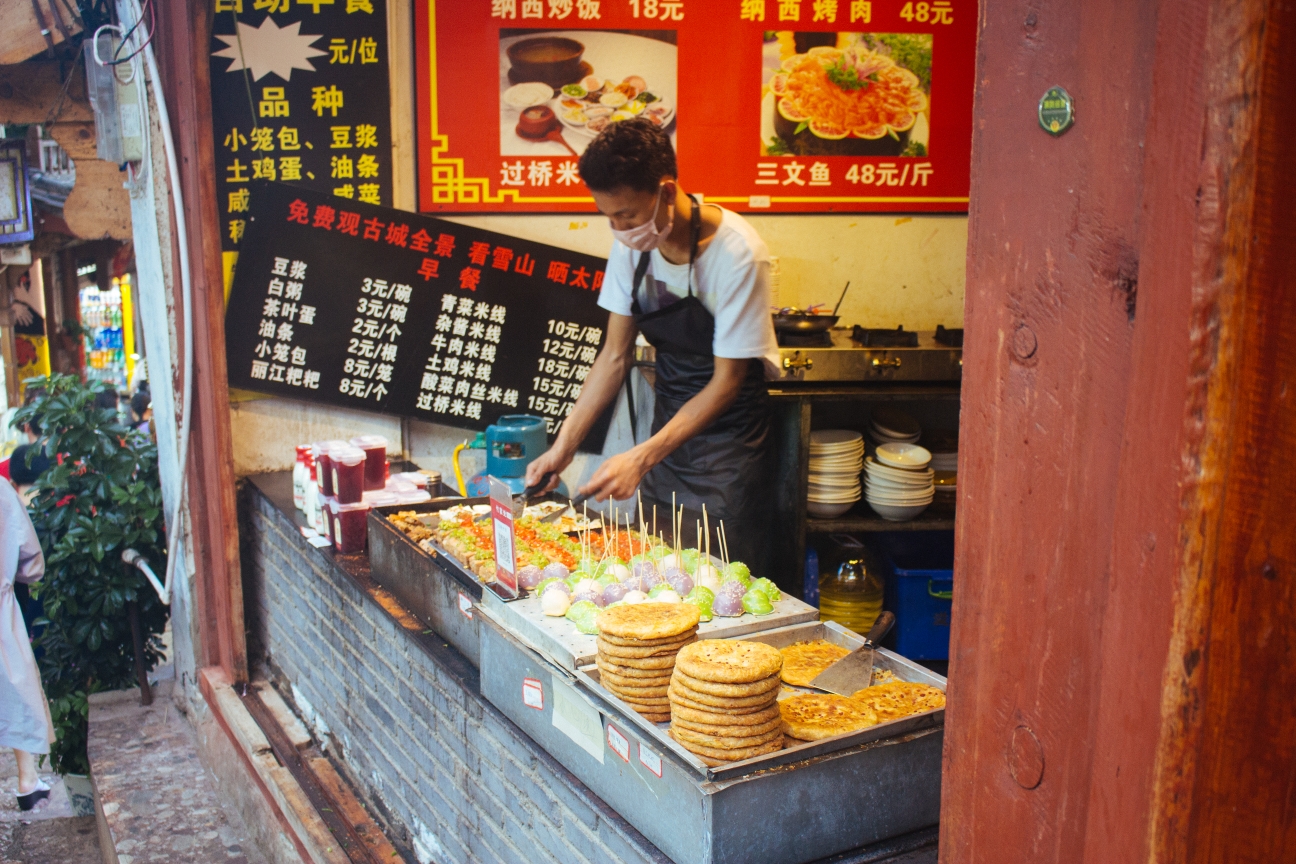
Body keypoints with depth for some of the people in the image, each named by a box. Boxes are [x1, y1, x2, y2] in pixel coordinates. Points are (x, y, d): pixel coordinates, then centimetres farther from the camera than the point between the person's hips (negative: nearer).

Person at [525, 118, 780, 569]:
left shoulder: (736, 254, -23)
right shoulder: (633, 242, -5)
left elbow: (727, 381, -20)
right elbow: (614, 356, 1)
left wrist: (641, 458, -26)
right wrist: (564, 445, -7)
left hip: (728, 435, -5)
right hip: (667, 428, 6)